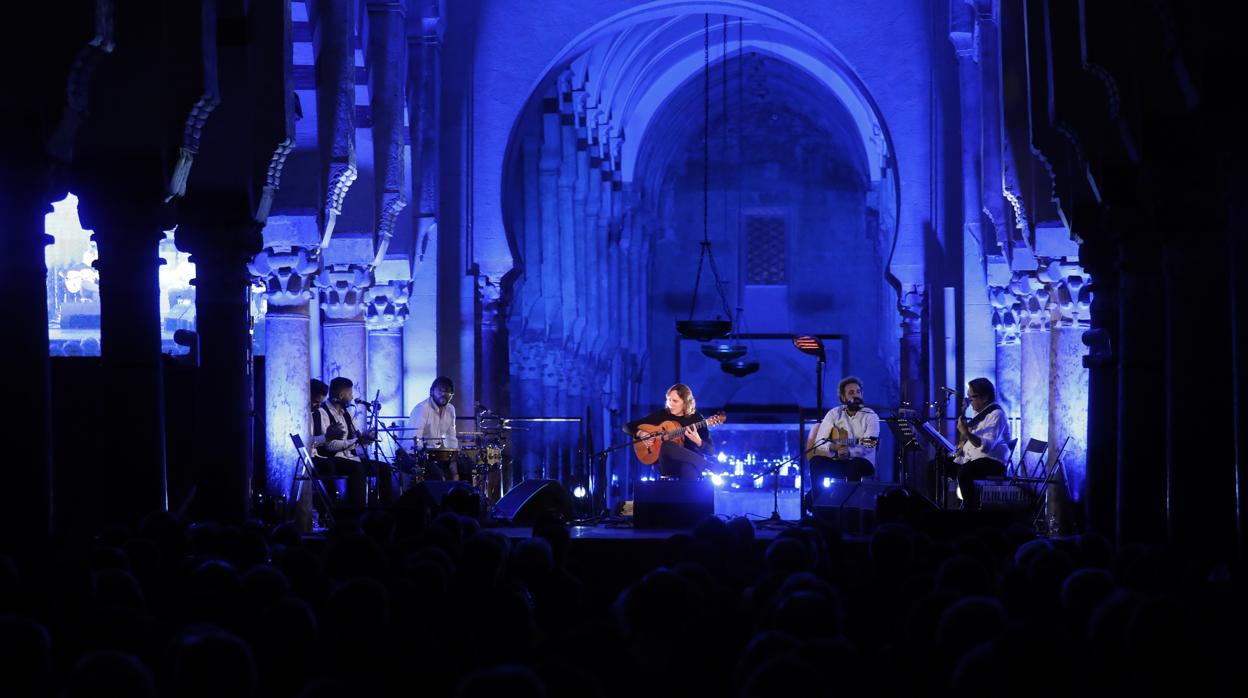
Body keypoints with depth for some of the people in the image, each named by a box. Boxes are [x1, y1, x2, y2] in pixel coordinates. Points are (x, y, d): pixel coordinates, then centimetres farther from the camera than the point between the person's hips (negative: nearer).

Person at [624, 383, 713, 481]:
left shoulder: (697, 419, 3)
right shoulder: (661, 415, 7)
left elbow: (710, 450, 0)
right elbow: (628, 427, 11)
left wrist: (698, 442, -22)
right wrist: (640, 434, -10)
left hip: (691, 461, -2)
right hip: (668, 463, 2)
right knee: (667, 446, -35)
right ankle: (707, 465, -22)